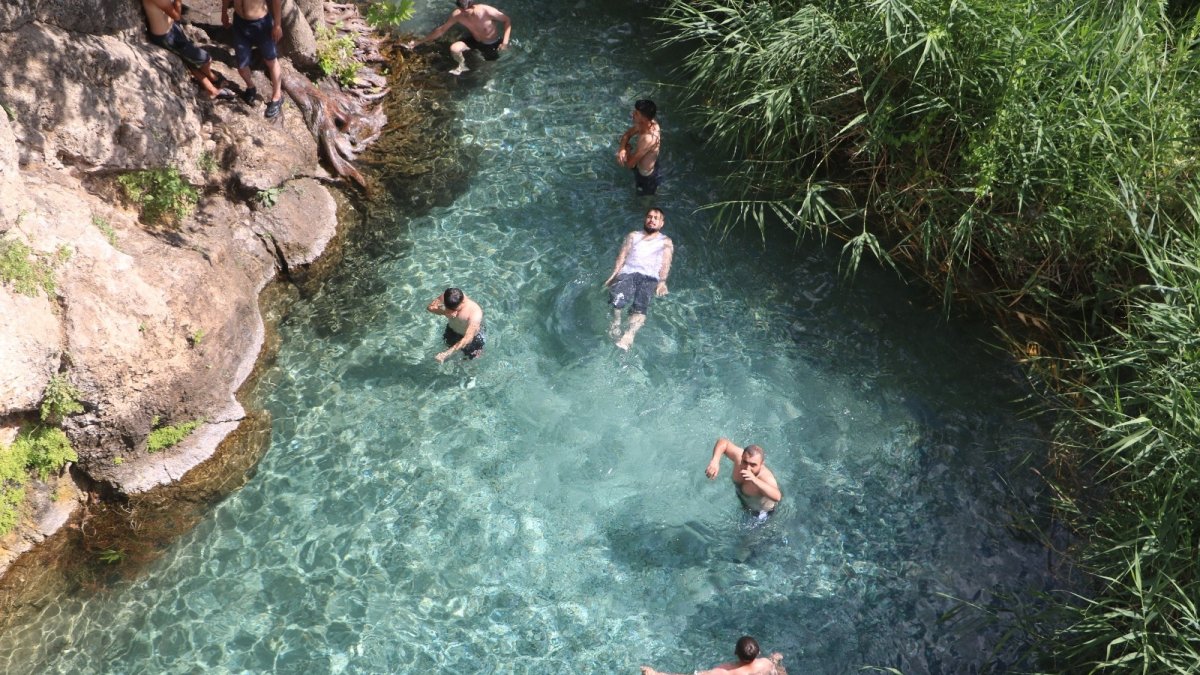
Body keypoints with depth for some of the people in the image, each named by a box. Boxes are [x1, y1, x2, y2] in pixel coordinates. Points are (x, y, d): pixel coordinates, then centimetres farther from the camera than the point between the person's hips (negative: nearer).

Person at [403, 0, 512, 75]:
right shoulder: (457, 14, -25)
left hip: (492, 43, -2)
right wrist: (419, 41, -14)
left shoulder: (486, 11, -37)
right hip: (474, 39, 3)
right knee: (454, 49, -18)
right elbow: (442, 29, -13)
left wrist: (505, 41, -35)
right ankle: (462, 66, 13)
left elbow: (507, 20, -23)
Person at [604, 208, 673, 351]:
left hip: (649, 277, -2)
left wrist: (662, 281, -10)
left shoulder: (666, 241, 25)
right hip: (627, 272, 2)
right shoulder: (633, 236, 30)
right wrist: (614, 274, -1)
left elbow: (666, 262, 9)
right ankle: (616, 322, -8)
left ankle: (628, 336, -51)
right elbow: (622, 255, 16)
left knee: (640, 306, -33)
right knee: (617, 299, -32)